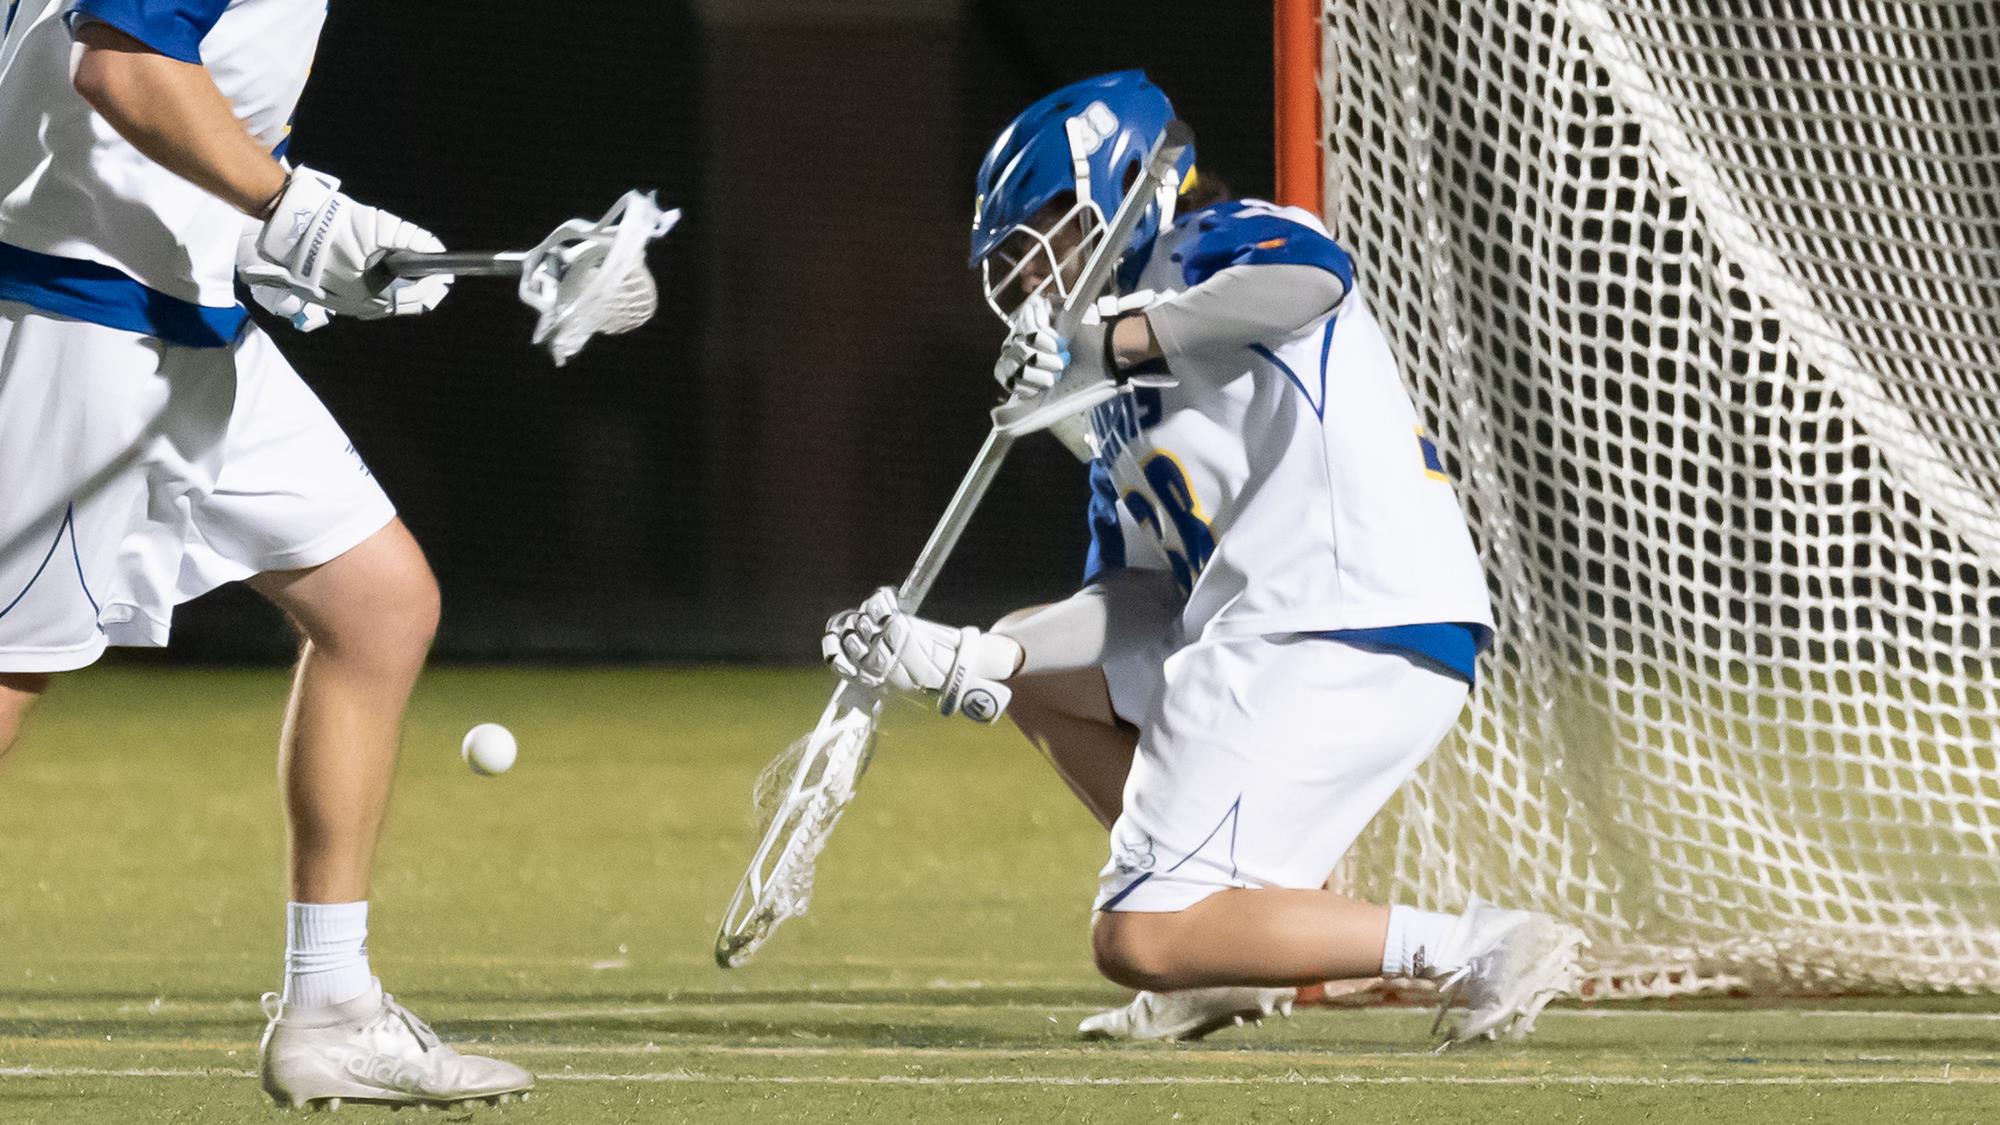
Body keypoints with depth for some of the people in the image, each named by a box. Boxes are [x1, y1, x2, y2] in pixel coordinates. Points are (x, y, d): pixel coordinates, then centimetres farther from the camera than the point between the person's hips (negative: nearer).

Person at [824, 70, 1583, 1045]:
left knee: (1139, 944, -11)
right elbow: (1146, 608, 17)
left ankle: (1473, 950, -14)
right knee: (1024, 659, 27)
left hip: (1353, 629, -10)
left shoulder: (1215, 249, 0)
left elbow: (1311, 279, -26)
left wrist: (1109, 342, -19)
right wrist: (960, 661, 7)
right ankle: (1224, 965, 17)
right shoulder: (1118, 404, 25)